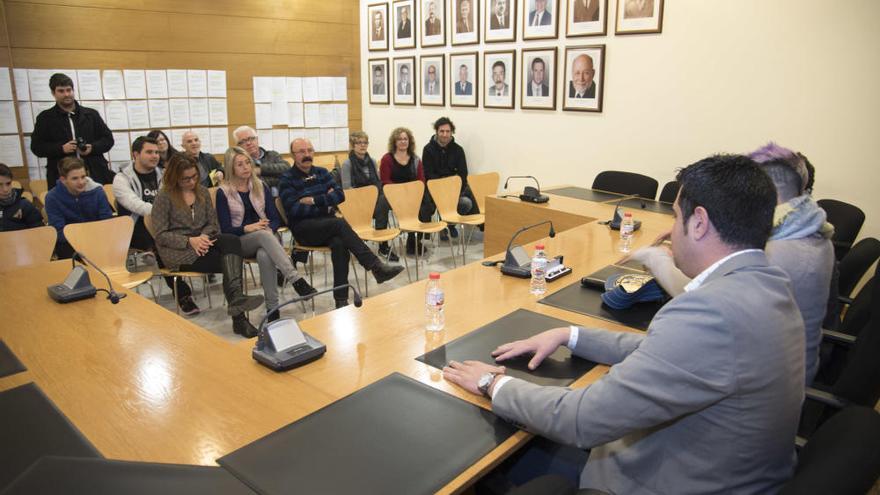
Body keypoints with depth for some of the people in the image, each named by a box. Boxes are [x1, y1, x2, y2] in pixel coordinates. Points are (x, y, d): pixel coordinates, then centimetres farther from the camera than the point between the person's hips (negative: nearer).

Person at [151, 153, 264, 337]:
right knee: (230, 263, -28)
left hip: (202, 243, 4)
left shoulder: (202, 192, 14)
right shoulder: (164, 197, 0)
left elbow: (213, 223, 13)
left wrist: (205, 236, -11)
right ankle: (238, 315, -29)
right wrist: (190, 241, -19)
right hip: (177, 251, -4)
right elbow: (160, 235, -4)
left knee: (232, 241, -31)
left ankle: (236, 299, -42)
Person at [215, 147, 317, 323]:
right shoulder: (223, 193, 3)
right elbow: (225, 229, -3)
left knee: (265, 256, -37)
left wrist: (269, 228, -16)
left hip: (265, 238, 2)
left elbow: (275, 219, 7)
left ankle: (272, 309, -37)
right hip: (239, 242, -2)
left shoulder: (261, 186, 12)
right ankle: (296, 280, -50)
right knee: (264, 235, -38)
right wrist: (247, 228, -22)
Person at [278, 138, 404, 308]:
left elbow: (340, 195, 3)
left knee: (339, 244, -32)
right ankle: (376, 267, -35)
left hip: (327, 226, 4)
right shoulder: (287, 180, 2)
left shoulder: (322, 173, 16)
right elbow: (294, 209, -11)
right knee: (340, 223, -32)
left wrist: (314, 200, -9)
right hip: (303, 229, -4)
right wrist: (325, 202, -6)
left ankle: (341, 299, -31)